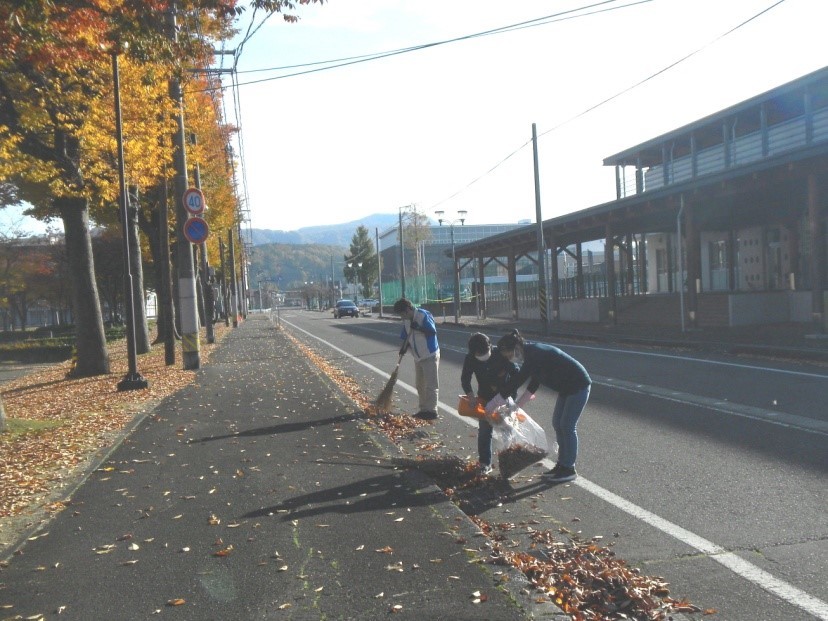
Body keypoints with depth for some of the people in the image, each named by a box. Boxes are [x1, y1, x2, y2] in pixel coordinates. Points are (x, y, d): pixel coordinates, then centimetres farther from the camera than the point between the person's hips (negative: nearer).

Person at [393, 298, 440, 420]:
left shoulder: (424, 315, -16)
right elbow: (406, 337, 11)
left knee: (431, 384, -4)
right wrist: (404, 348, -7)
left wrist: (418, 327, -29)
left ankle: (432, 410, 1)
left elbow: (433, 331, -21)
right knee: (420, 385, 13)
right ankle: (424, 409, 21)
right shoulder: (406, 321, 7)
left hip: (430, 356, -8)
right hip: (418, 357, 8)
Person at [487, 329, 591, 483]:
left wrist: (492, 405, -25)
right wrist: (517, 405, 9)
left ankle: (569, 470, 5)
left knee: (567, 426, -5)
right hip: (566, 387, 9)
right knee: (557, 424, 11)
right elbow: (534, 384, 12)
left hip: (578, 386, -9)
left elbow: (516, 382, -29)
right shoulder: (532, 353, 3)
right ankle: (562, 464, 19)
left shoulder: (535, 354, -27)